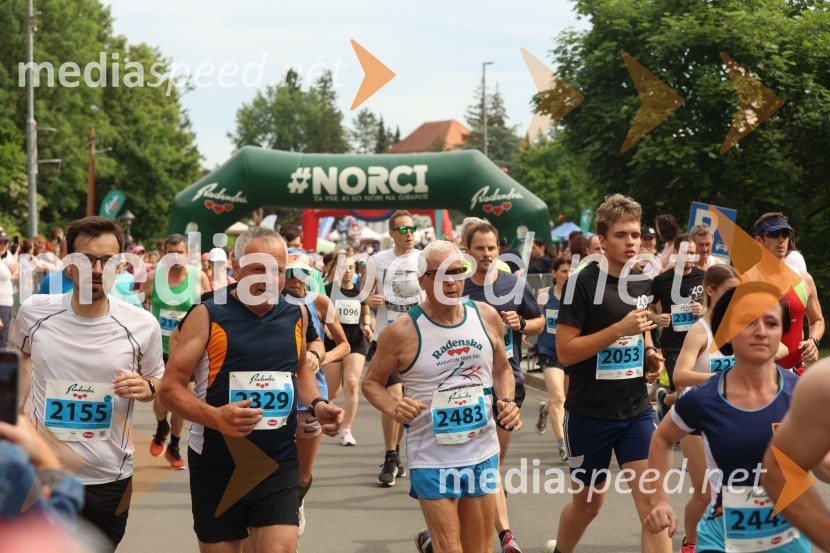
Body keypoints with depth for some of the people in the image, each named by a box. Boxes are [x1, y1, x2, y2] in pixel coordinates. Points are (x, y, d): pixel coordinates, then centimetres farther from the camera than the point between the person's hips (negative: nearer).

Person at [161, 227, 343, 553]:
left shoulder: (296, 316, 5)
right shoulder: (207, 316, -8)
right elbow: (171, 387, -9)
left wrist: (316, 404, 6)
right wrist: (215, 417, -26)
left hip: (278, 466, 3)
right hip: (217, 467, -2)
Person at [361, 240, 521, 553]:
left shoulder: (487, 317, 0)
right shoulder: (402, 332, -12)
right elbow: (372, 382, 0)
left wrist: (506, 402, -1)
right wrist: (394, 408, -18)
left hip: (483, 454, 4)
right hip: (432, 459, -4)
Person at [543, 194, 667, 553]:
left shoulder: (643, 282, 6)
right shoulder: (583, 282, -13)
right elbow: (564, 351, -16)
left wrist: (650, 354, 2)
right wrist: (620, 329, -23)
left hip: (636, 411, 4)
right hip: (589, 413, -4)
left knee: (653, 501, -10)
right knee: (588, 502, 12)